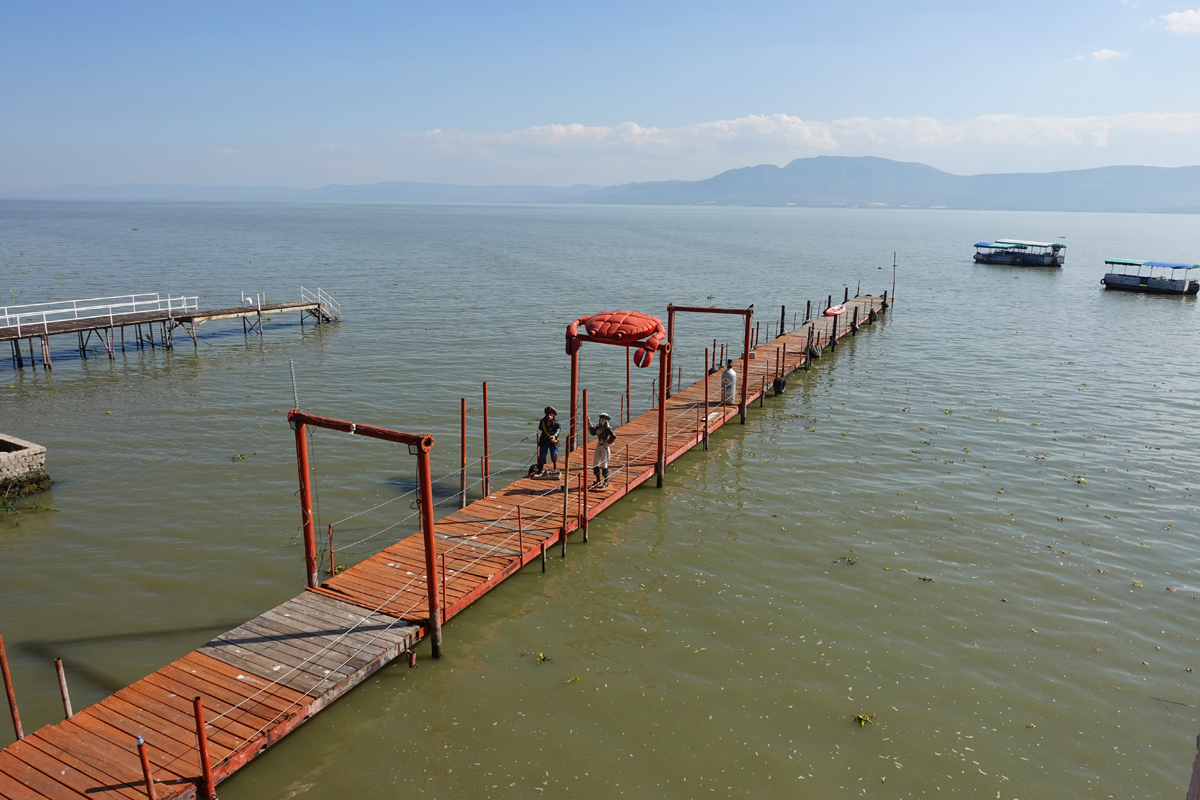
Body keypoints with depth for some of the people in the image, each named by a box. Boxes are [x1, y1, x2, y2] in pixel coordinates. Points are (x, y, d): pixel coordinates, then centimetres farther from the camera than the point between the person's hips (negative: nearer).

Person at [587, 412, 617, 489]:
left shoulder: (608, 429, -16)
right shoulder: (598, 427, 5)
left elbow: (613, 436, -26)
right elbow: (593, 432, 4)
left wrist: (607, 443, -19)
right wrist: (589, 424, -1)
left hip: (605, 447, -8)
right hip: (598, 446, 8)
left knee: (604, 464, -3)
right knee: (595, 464, 12)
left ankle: (606, 482, 8)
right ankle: (598, 480, 25)